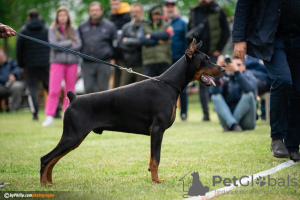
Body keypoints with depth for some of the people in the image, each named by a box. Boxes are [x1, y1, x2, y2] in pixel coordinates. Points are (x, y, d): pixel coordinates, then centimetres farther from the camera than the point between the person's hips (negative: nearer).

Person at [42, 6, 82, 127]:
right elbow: (54, 44, -8)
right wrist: (70, 42, -4)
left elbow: (78, 45, -3)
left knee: (70, 90, 4)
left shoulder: (73, 31, 10)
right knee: (54, 90, -10)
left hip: (72, 62, 3)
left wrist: (62, 46, -9)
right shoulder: (52, 30, 5)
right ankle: (49, 116, -11)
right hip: (57, 62, -3)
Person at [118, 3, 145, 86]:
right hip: (128, 65, 4)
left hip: (141, 66, -4)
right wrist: (132, 48, -8)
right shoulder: (126, 27, 15)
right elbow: (120, 43, 9)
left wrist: (128, 41, -1)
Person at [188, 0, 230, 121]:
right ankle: (205, 114, 7)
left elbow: (226, 32, 0)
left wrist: (218, 50, -6)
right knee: (202, 84, 4)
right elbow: (189, 31, 18)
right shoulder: (194, 13, 12)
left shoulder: (218, 12, 1)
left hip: (213, 54, -4)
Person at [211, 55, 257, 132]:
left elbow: (249, 89, -24)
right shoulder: (225, 78, 5)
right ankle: (233, 124, -33)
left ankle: (229, 126, -21)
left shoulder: (248, 76, 2)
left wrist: (236, 70, -33)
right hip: (228, 115, 2)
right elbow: (214, 92, -16)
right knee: (215, 97, -16)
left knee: (249, 94, -24)